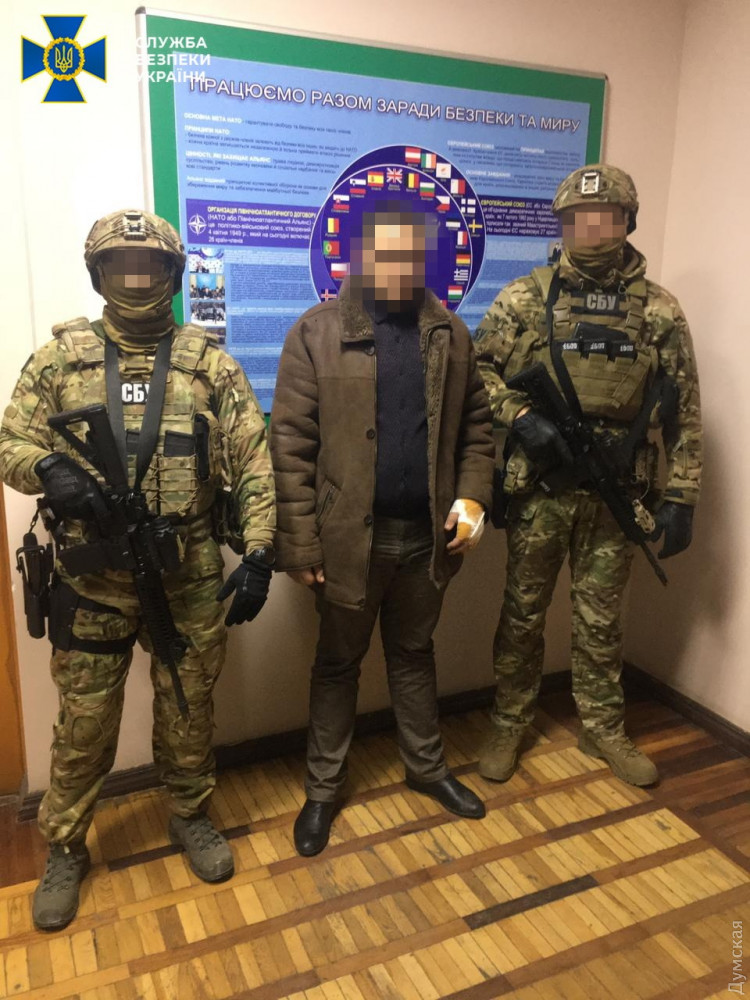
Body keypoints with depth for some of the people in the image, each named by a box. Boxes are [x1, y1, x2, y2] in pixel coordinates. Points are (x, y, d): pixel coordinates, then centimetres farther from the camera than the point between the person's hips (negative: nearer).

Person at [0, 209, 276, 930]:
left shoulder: (210, 364, 0)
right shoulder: (59, 357, 2)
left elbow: (254, 464, -2)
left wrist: (259, 553, -11)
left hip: (190, 579, 0)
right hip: (90, 580, 0)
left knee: (188, 708, 16)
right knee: (83, 721, 13)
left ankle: (190, 816, 41)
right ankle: (65, 848, 36)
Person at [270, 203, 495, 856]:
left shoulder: (451, 333, 4)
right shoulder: (317, 333, -8)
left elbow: (476, 426, 10)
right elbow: (291, 445, -10)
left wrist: (472, 495, -4)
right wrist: (299, 545, -12)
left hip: (428, 535, 3)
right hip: (350, 537, -3)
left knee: (414, 653, 21)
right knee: (339, 662, 14)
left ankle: (427, 768, 41)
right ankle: (324, 788, 33)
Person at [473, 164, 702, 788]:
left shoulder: (660, 310, 1)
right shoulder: (525, 299, -1)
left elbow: (684, 412, 2)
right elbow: (475, 370, 1)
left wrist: (681, 496, -2)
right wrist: (520, 416, -16)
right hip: (540, 487, -1)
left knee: (601, 619, 14)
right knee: (523, 613, 11)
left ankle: (603, 729, 34)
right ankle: (509, 727, 29)